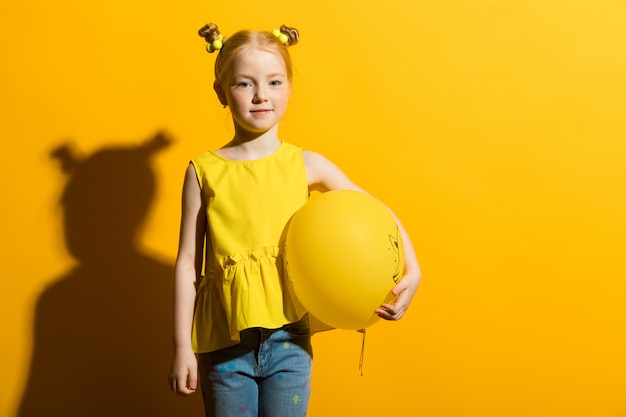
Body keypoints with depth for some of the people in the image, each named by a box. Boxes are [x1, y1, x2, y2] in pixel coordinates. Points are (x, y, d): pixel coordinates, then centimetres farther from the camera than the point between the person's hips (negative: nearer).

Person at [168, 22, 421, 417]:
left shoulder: (306, 165, -2)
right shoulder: (204, 171, -4)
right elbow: (188, 264, -2)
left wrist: (412, 271, -6)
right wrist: (183, 347, -2)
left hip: (289, 342, 1)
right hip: (225, 344, 0)